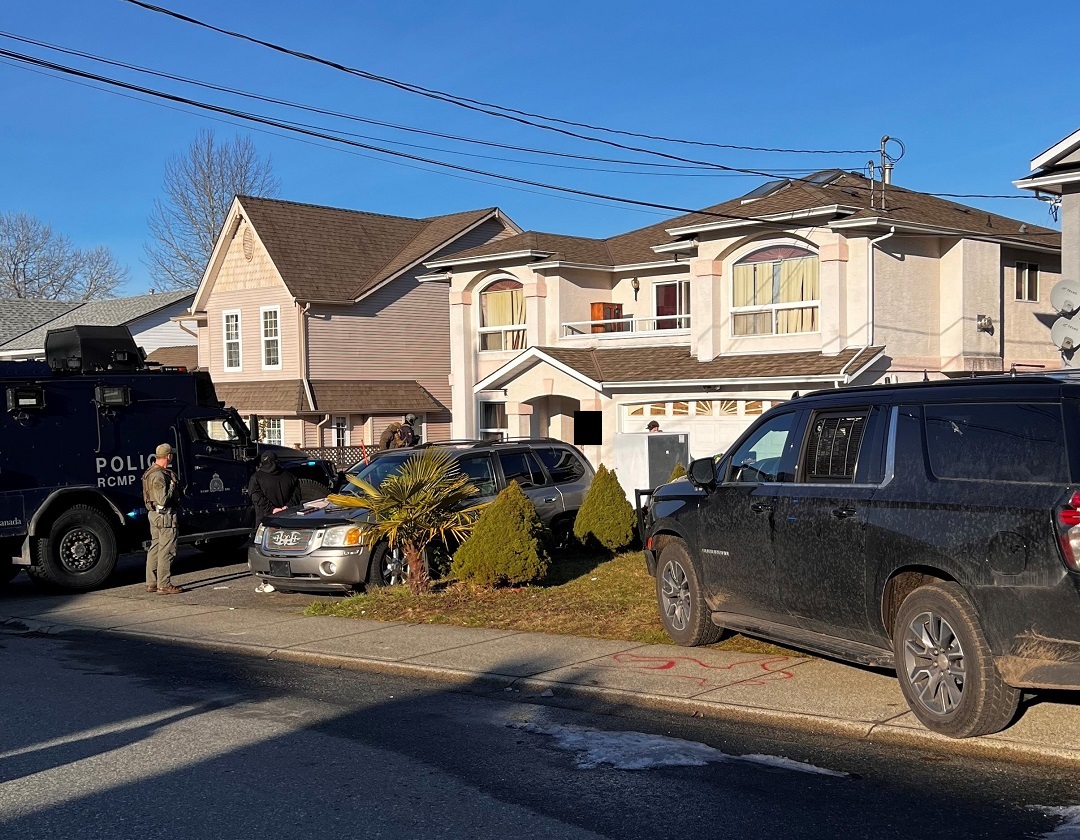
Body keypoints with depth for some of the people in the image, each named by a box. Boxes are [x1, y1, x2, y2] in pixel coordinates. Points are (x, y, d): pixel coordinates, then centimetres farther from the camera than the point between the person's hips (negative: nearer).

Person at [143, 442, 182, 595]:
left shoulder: (150, 472, 12)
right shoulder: (159, 476, -21)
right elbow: (163, 500, -26)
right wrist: (172, 486, -14)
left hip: (154, 514, 11)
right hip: (165, 515, -11)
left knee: (155, 548, 15)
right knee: (166, 551, -6)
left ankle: (151, 583, 21)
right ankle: (163, 585, -4)